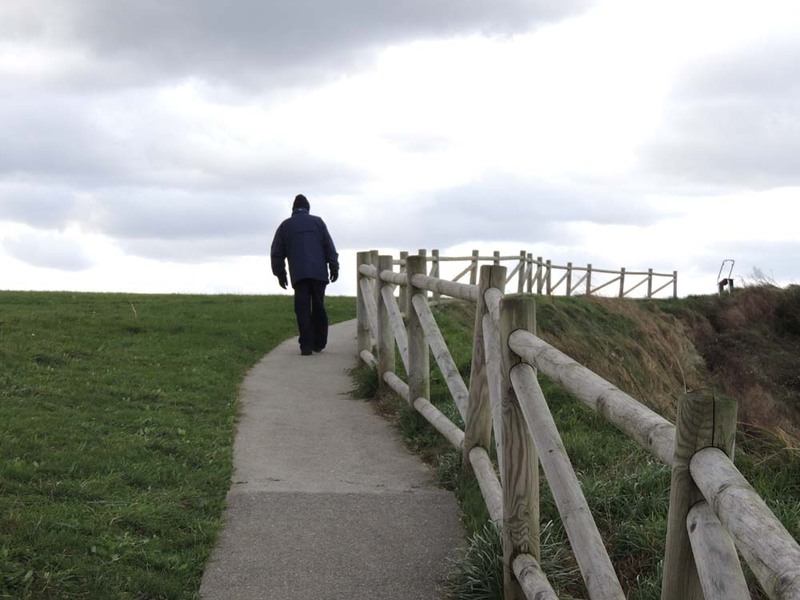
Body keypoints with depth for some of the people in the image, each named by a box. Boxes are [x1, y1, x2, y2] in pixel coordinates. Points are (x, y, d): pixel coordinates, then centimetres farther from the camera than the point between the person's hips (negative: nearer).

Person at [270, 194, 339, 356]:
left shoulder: (285, 226, 12)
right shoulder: (317, 222, 10)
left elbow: (277, 253, 12)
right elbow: (329, 247, 4)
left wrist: (280, 274, 19)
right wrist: (334, 268, 7)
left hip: (298, 275, 0)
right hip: (319, 273, 0)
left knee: (303, 310, -2)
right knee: (318, 308, 10)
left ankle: (306, 345, -11)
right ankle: (319, 344, 13)